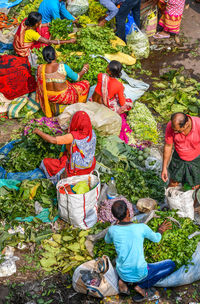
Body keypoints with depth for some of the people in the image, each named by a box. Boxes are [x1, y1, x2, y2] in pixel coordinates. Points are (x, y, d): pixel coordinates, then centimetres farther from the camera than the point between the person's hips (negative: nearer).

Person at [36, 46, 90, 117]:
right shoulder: (63, 67, -26)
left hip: (49, 98, 5)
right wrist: (84, 70, 12)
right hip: (64, 97, -5)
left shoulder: (40, 68, -16)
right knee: (86, 83, 20)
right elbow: (76, 78, -9)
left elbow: (40, 83, 4)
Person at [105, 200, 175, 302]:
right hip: (140, 274, -4)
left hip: (122, 273, 4)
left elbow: (107, 241, 14)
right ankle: (141, 286, 4)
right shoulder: (142, 228, -19)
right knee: (171, 264, 14)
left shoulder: (112, 230, -12)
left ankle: (123, 281, 9)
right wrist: (160, 230, 25)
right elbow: (156, 239, 3)